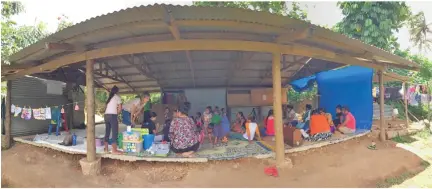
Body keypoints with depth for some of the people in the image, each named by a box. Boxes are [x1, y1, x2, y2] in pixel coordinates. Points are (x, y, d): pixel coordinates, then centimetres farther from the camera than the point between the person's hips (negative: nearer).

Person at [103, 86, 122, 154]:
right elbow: (120, 108, -1)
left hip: (106, 115, 7)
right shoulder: (117, 97, 2)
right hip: (112, 115, -7)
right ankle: (114, 150, -7)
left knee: (107, 132, 13)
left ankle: (106, 148, 17)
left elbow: (107, 107, 12)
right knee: (115, 132, -5)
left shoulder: (108, 98, 19)